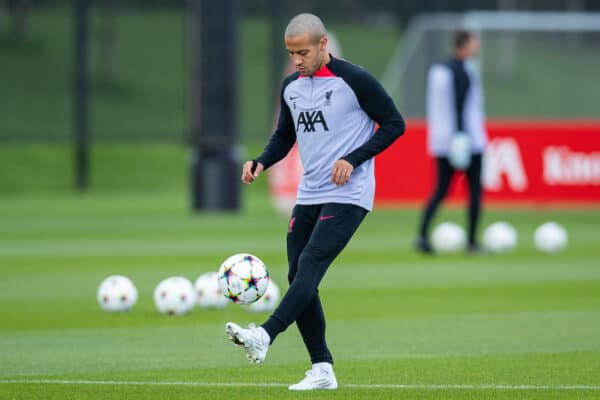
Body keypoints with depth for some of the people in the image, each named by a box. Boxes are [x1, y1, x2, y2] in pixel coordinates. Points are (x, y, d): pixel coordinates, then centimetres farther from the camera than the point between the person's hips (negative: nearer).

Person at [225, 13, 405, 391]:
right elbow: (285, 136, 21)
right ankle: (322, 370, 7)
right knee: (298, 276, 3)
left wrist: (353, 159, -16)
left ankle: (265, 336, -35)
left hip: (348, 196, -8)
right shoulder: (291, 86, 9)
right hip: (309, 196, 8)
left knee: (310, 265, -21)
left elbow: (394, 124, -7)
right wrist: (261, 162, 0)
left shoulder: (354, 80, -10)